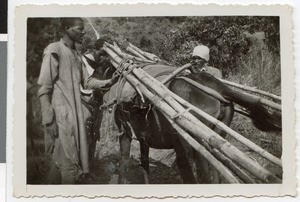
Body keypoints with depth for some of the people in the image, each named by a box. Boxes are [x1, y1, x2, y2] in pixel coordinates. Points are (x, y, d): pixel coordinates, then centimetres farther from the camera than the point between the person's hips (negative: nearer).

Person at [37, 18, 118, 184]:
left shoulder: (76, 55, 16)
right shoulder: (54, 50, -9)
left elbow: (87, 82, 16)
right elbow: (44, 88, -12)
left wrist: (109, 82, 0)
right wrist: (48, 119, -16)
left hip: (76, 114, 8)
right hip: (61, 115, -8)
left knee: (60, 160, 12)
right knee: (68, 162, -6)